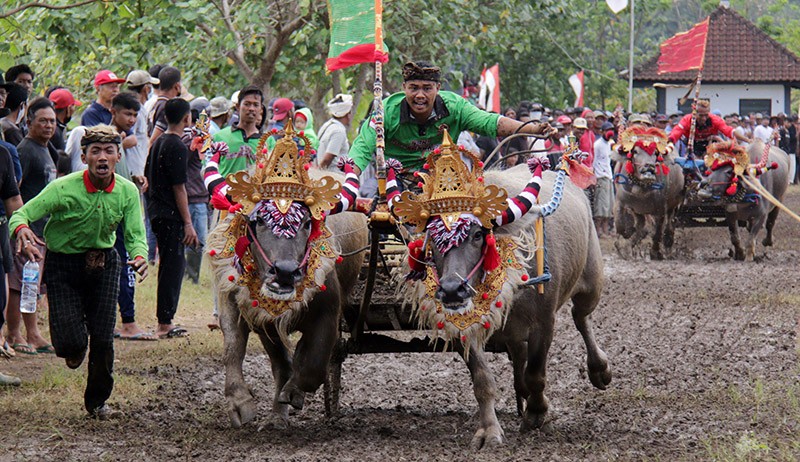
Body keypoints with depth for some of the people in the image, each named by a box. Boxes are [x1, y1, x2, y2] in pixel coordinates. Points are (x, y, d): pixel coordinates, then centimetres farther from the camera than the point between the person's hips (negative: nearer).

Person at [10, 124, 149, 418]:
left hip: (103, 264, 3)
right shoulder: (64, 189, -22)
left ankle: (97, 401, 24)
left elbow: (135, 235, -11)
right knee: (71, 341, -12)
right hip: (62, 264, -3)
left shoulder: (128, 192, -11)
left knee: (103, 338, 0)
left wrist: (139, 256, -34)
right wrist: (22, 230, -45)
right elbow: (21, 214, -21)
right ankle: (75, 348, 30)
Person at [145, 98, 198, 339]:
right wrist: (188, 223, -15)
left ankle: (165, 322, 17)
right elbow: (179, 187, -17)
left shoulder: (157, 143, 13)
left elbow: (149, 177, 18)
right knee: (173, 266, -5)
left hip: (157, 213, 9)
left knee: (172, 265, 15)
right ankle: (165, 324, -6)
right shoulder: (177, 147, -15)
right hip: (171, 215, -9)